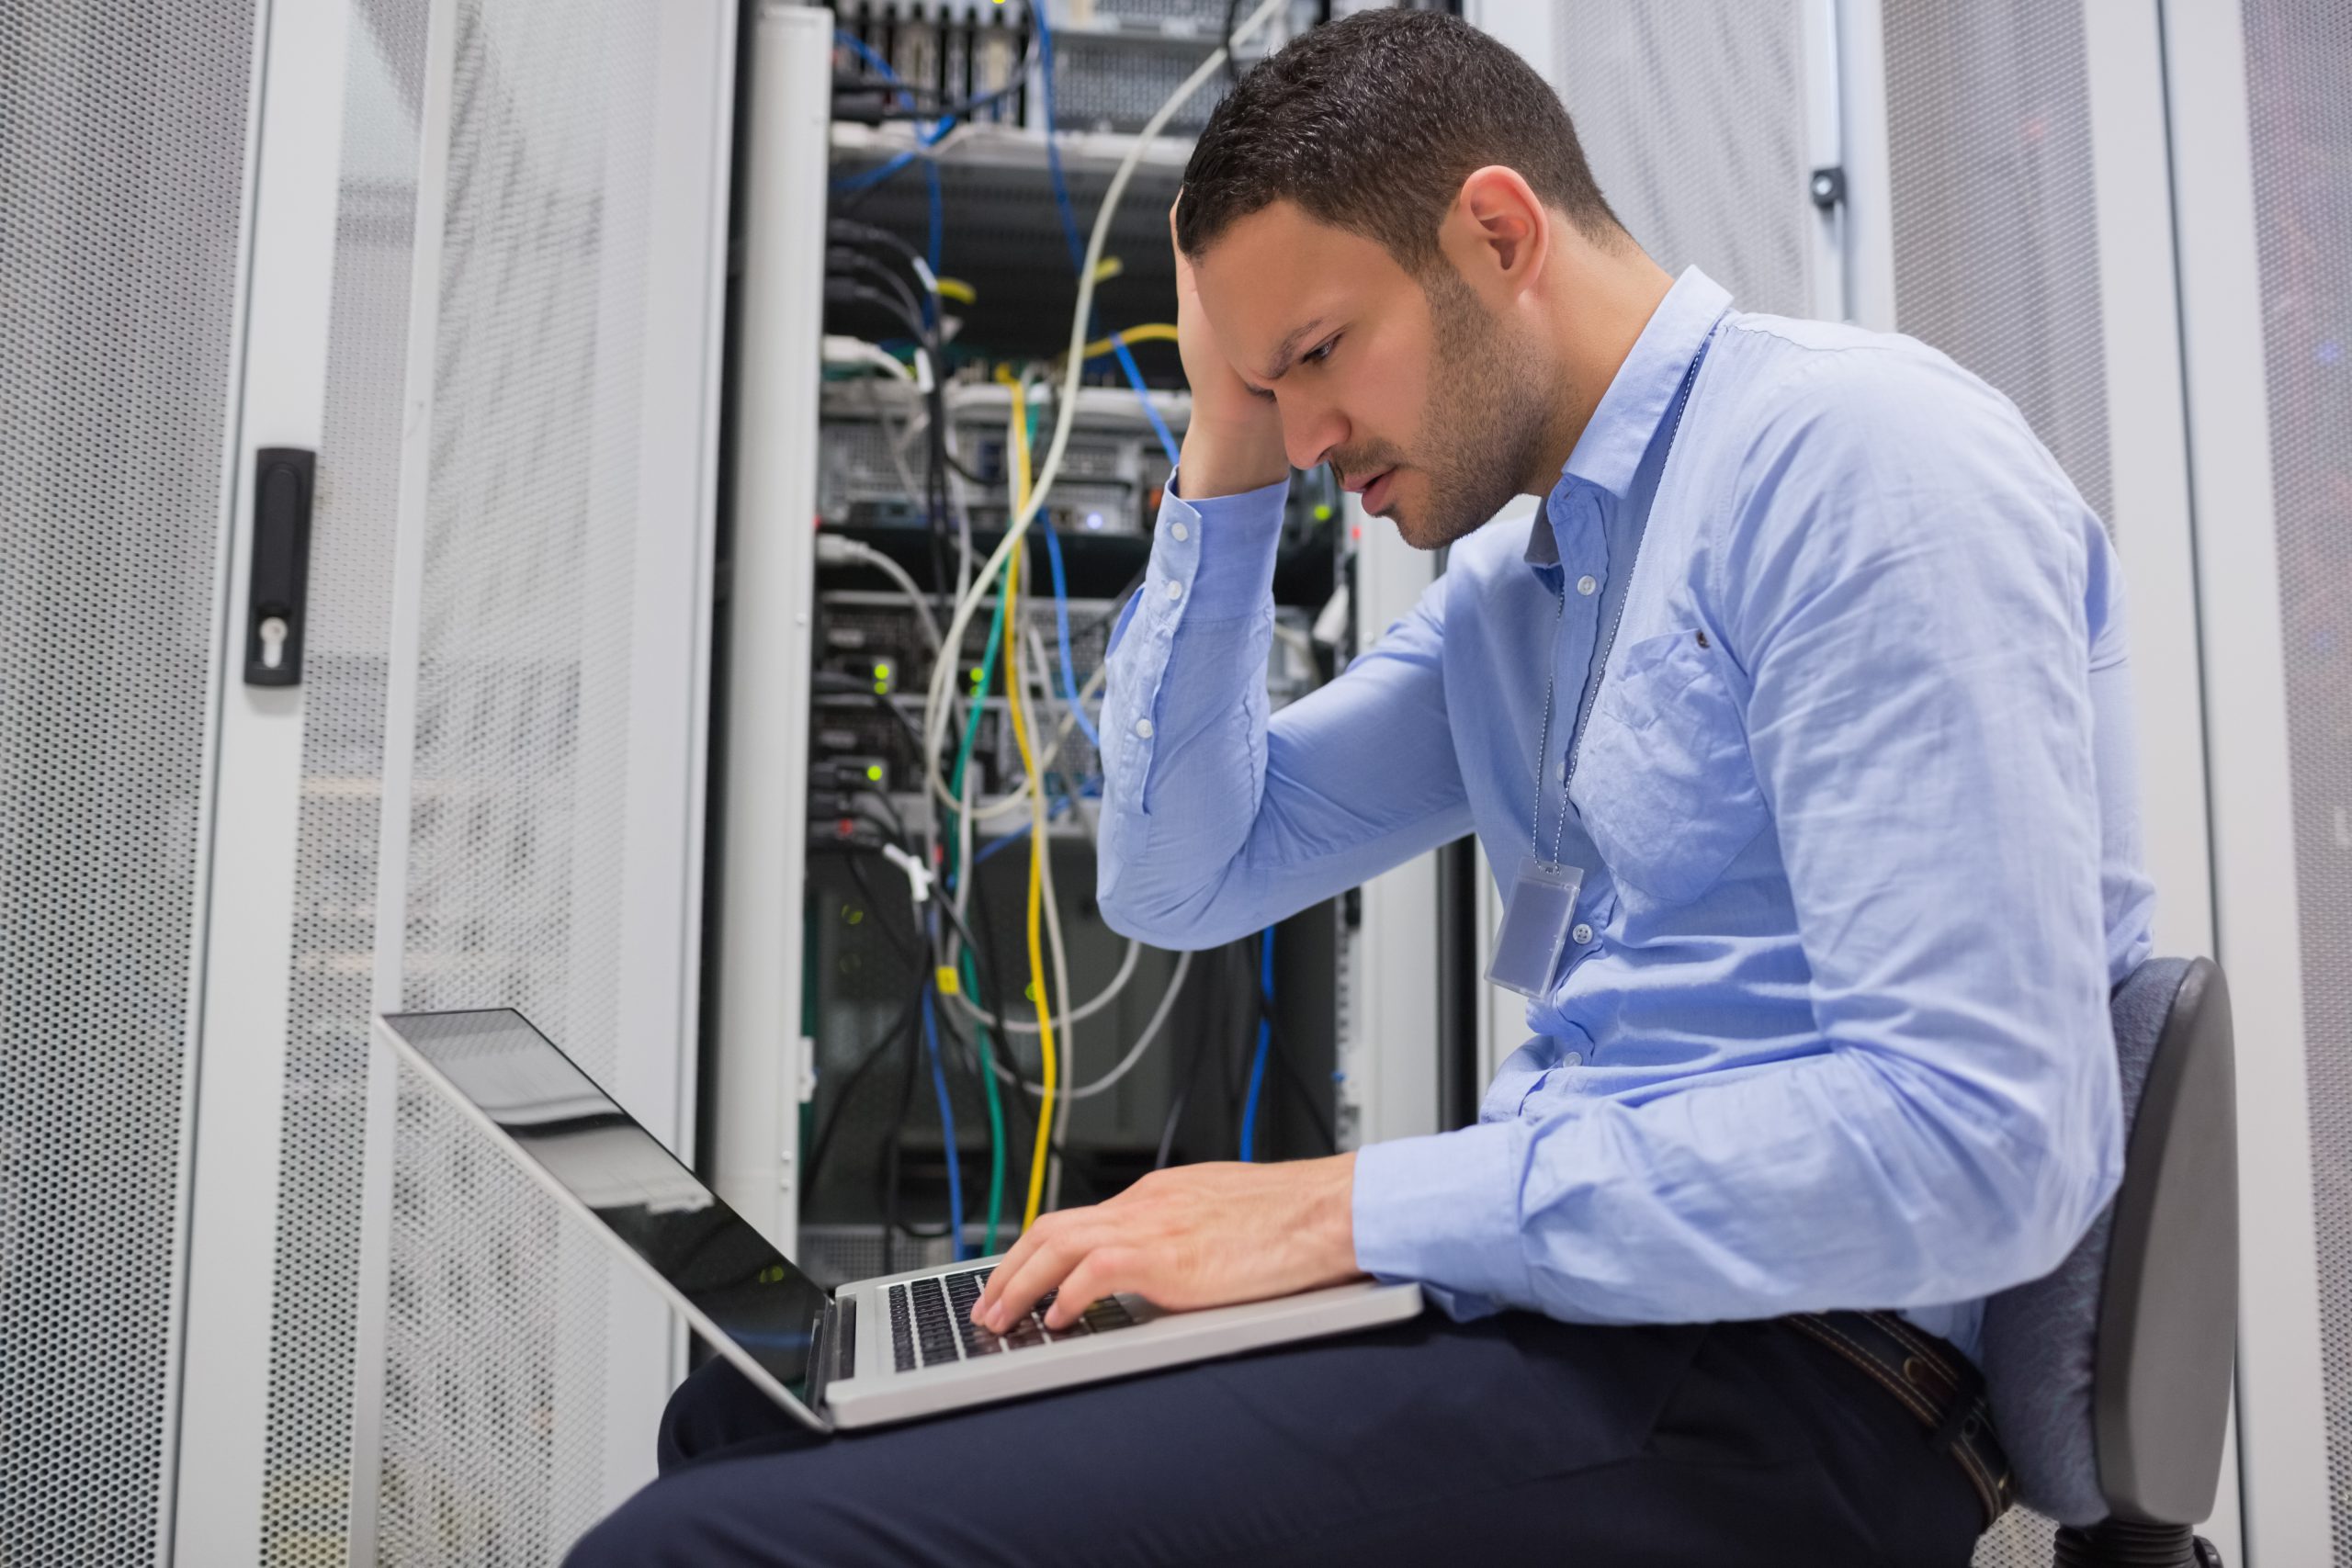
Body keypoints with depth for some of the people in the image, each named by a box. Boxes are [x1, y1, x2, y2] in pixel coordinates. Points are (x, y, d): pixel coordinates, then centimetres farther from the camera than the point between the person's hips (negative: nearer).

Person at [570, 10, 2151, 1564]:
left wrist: (1350, 1208, -20)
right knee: (751, 1413, 6)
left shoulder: (1854, 449, -13)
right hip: (1534, 1304, 9)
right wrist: (1226, 462, 7)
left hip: (1775, 1380, -8)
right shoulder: (1508, 590, 15)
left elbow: (1977, 1141, -21)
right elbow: (1180, 879, 15)